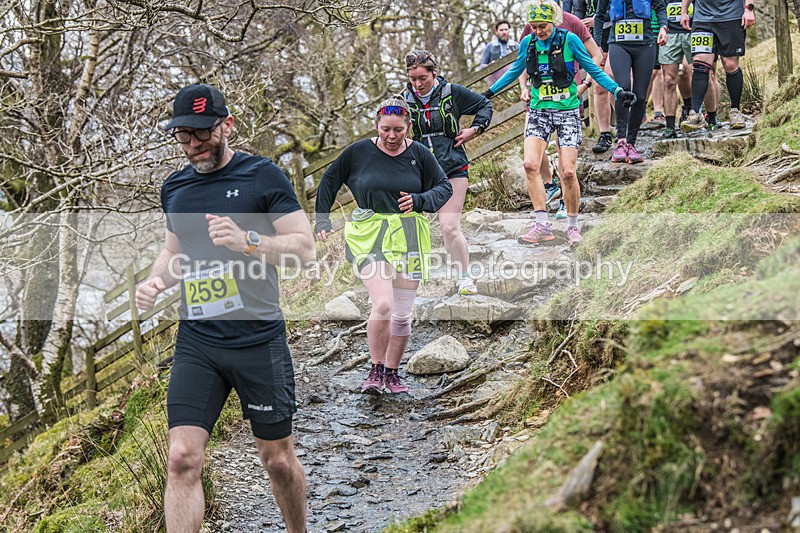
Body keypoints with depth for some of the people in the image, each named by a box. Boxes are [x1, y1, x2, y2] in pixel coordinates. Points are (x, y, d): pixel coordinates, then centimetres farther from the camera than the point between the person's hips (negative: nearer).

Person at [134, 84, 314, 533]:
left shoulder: (262, 175, -3)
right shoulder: (175, 187, 12)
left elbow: (305, 247, -6)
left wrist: (246, 240, -22)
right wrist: (156, 280, 4)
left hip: (259, 339, -3)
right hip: (196, 344, 3)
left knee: (278, 457, 9)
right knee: (183, 458, -9)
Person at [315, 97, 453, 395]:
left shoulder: (419, 154, 1)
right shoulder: (359, 152, -2)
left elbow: (444, 187, 9)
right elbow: (329, 181, 11)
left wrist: (420, 200, -11)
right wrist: (322, 220, 7)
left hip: (408, 238, 2)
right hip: (369, 237, -2)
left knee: (402, 313, 6)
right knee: (383, 305, -19)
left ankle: (392, 373, 26)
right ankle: (376, 370, 1)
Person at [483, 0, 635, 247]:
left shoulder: (569, 40, -8)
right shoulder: (528, 43, 2)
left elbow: (593, 70, -1)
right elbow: (514, 71, 19)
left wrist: (618, 91, -9)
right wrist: (488, 93, 22)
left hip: (567, 112, -3)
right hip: (539, 112, 3)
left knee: (568, 173, -10)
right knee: (530, 165, -18)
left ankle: (573, 226, 10)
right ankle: (542, 225, -13)